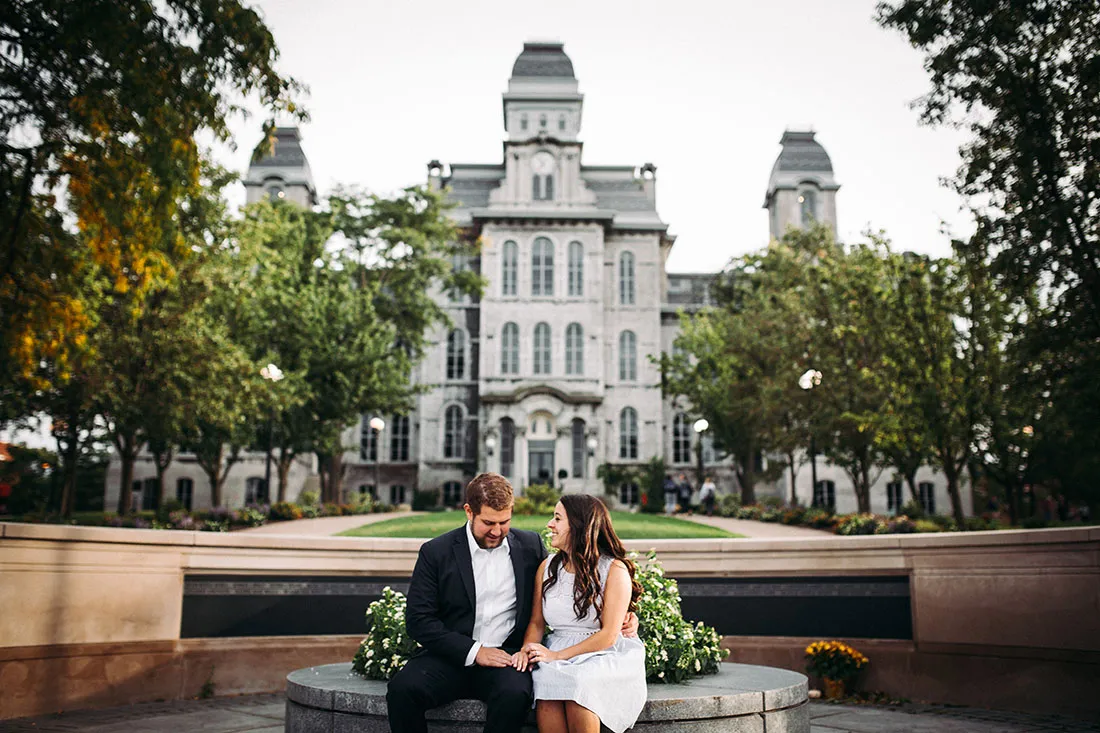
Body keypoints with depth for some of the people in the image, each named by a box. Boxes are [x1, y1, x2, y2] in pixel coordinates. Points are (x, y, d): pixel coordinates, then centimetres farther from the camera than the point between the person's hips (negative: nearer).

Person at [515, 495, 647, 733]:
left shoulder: (614, 569, -6)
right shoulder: (547, 567, 11)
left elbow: (609, 635, -11)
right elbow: (536, 622, 13)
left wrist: (557, 655, -15)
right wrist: (527, 649, -9)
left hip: (604, 656, -4)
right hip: (557, 656, 4)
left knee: (577, 683, -35)